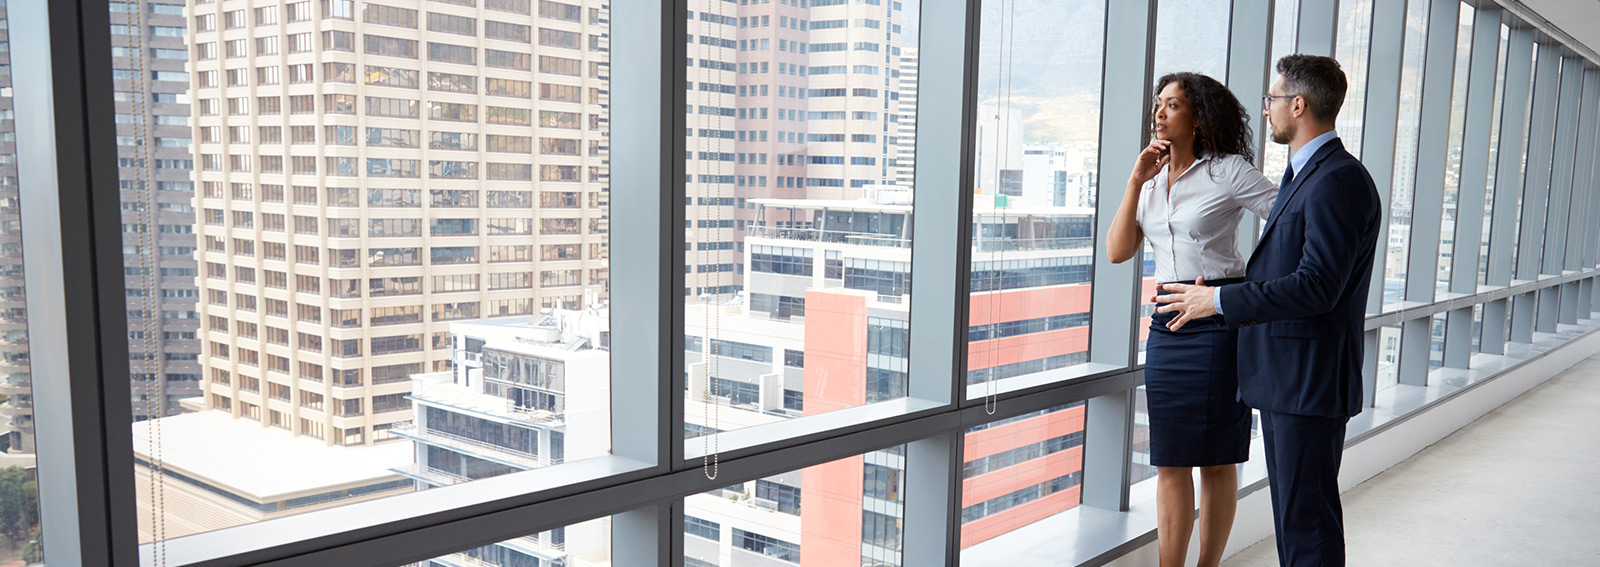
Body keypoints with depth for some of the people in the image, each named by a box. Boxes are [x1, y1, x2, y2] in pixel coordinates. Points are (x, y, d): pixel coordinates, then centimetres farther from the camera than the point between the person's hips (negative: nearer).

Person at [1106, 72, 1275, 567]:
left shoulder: (1229, 171, -4)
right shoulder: (1152, 180, 13)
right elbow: (1118, 251, 4)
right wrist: (1135, 181, -4)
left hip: (1220, 321, -5)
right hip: (1167, 323, 5)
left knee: (1216, 458, 4)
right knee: (1170, 460, 6)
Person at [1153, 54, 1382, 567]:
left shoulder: (1338, 182, -16)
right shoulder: (1301, 175, 17)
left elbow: (1317, 286, -24)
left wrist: (1220, 301, -19)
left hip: (1310, 380, -10)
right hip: (1282, 376, 10)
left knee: (1308, 517, -2)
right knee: (1289, 511, 17)